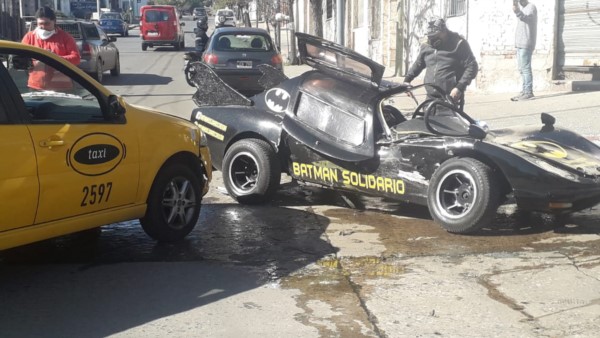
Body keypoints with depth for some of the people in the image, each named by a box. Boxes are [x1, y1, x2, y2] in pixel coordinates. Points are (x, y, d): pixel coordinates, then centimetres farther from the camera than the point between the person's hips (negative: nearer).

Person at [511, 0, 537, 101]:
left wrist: (517, 11, -43)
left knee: (525, 68, -11)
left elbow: (525, 18, -26)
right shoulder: (523, 9, 21)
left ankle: (529, 92, -12)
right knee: (522, 68, 8)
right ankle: (524, 91, 11)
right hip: (520, 44, 9)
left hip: (526, 44, -9)